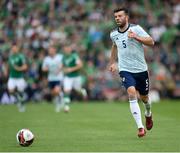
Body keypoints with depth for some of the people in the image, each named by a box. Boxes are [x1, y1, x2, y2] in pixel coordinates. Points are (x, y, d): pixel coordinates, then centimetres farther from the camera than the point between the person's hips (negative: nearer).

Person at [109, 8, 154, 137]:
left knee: (144, 97, 14)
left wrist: (136, 37, -26)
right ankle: (140, 127, -24)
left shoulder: (136, 29, -8)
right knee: (132, 93, -23)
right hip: (125, 70, 1)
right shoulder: (114, 34, 4)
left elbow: (151, 42, -14)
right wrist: (112, 62, 27)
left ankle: (148, 114, 52)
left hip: (141, 69, -1)